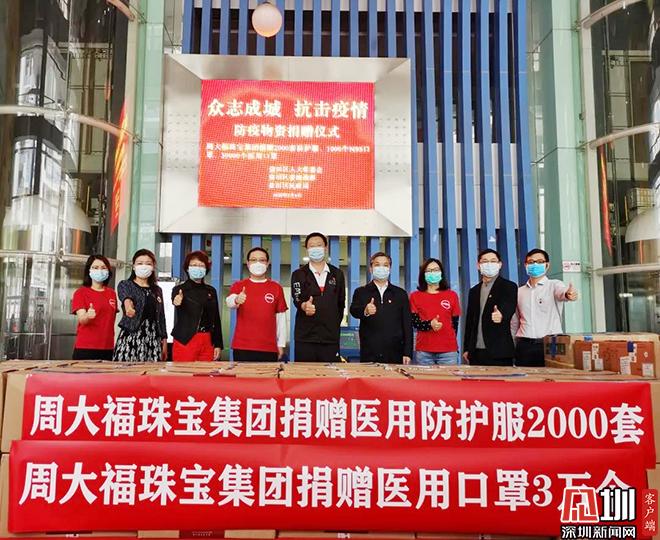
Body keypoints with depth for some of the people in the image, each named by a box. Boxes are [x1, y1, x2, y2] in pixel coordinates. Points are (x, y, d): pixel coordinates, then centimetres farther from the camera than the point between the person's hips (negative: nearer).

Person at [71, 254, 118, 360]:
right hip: (85, 348, -3)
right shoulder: (80, 292, 0)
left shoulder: (112, 293, 11)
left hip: (107, 348, 4)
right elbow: (81, 319, -12)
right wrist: (88, 315, -34)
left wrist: (113, 343, 13)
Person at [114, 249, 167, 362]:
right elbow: (124, 296, -20)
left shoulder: (157, 290, 15)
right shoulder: (125, 285, 4)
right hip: (131, 336, -3)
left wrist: (164, 341, 11)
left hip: (153, 338, 3)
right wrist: (128, 303, -44)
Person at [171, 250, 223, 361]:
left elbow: (216, 320, 12)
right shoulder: (179, 289, 0)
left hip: (207, 342, 3)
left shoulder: (211, 291, 11)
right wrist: (177, 303, -49)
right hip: (185, 342, -3)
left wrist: (218, 344, 7)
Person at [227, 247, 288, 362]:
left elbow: (281, 317, 9)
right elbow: (230, 302, -15)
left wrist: (281, 344, 6)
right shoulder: (238, 286, 6)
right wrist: (236, 300, -39)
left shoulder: (276, 288, 7)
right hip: (242, 347, 0)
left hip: (269, 348, 1)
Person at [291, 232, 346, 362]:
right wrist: (304, 306, -29)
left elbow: (341, 302, 16)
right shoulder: (298, 274, 6)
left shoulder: (337, 274, 13)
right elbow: (297, 299, -8)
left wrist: (336, 324, 10)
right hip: (305, 337, -1)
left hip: (331, 337, 2)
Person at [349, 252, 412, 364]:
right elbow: (354, 310, -11)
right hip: (369, 354, -1)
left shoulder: (400, 294, 12)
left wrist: (407, 353, 1)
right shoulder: (361, 292, 9)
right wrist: (365, 311, -34)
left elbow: (407, 325, 9)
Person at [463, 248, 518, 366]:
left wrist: (501, 315, -43)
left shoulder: (509, 287, 0)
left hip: (499, 352, -5)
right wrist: (466, 348, 14)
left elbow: (509, 307, -20)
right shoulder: (474, 291, 15)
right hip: (476, 351, 5)